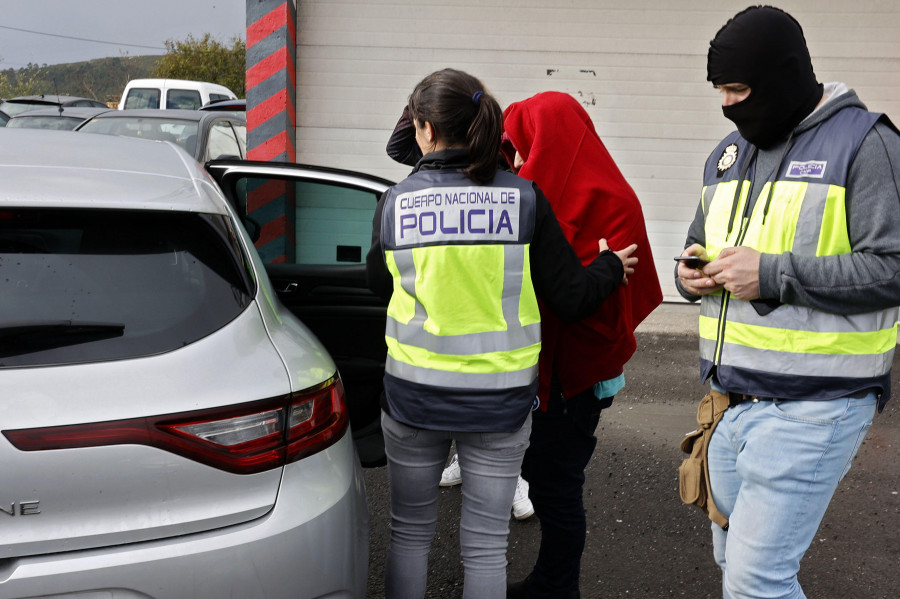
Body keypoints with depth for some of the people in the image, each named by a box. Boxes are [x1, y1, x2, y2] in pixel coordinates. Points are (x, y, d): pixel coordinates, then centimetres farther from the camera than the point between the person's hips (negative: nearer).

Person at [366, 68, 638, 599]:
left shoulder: (396, 202, -6)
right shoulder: (524, 199, -9)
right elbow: (571, 298, -7)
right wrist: (610, 267, 13)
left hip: (414, 395, 1)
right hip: (500, 398, 0)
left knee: (411, 533, 18)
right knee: (486, 544, 12)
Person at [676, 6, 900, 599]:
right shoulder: (728, 154, 14)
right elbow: (699, 243, 24)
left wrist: (773, 274, -21)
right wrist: (691, 272, 0)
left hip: (811, 408, -7)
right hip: (731, 399, 8)